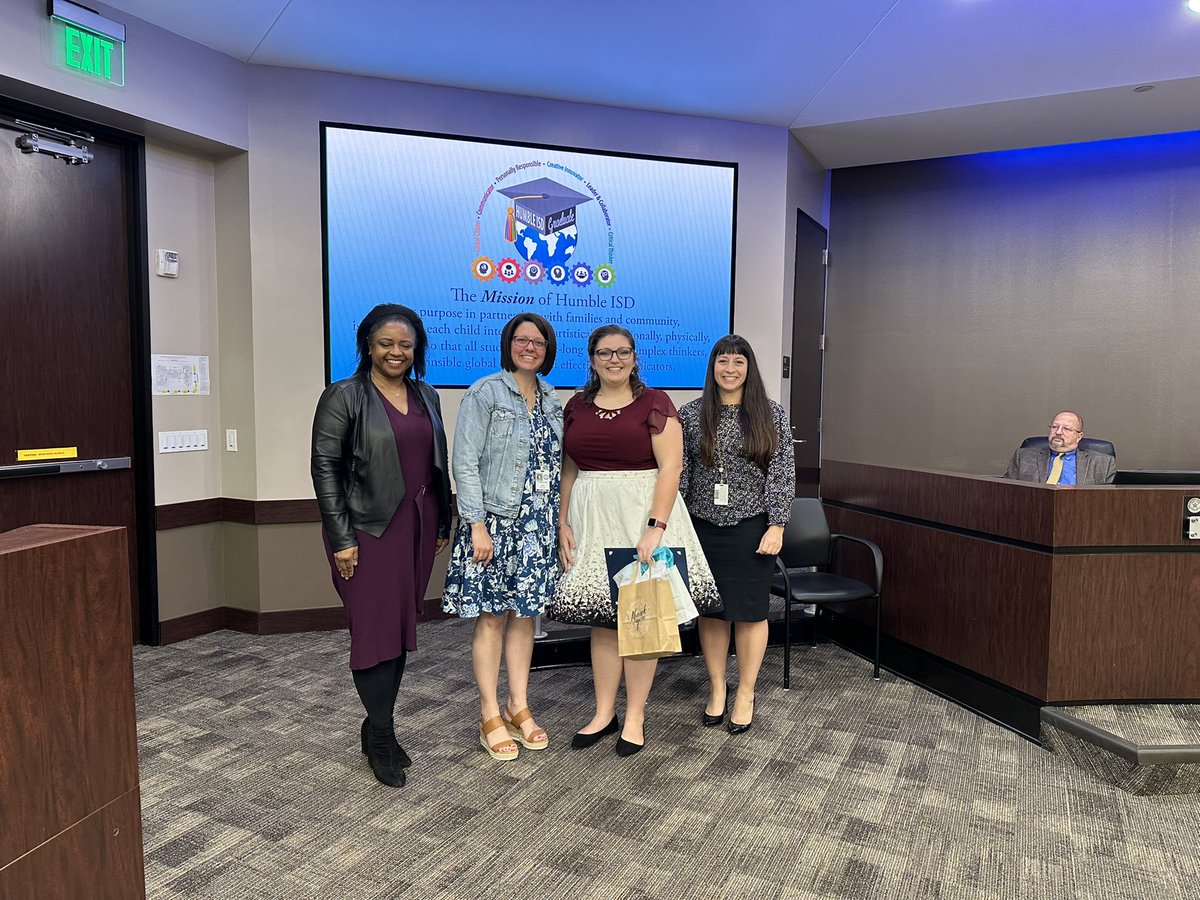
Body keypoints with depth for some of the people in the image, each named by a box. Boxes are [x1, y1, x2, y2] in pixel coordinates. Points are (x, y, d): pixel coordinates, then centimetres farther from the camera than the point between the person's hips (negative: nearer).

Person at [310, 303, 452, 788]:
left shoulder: (426, 396, 12)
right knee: (375, 630, -1)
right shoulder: (344, 397, -5)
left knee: (402, 629, 11)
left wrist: (442, 523, 12)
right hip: (369, 528, -5)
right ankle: (382, 739, 13)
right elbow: (325, 467, -9)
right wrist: (341, 538, -13)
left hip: (417, 525, 6)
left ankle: (378, 727, 25)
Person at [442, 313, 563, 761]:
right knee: (491, 616, 2)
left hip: (539, 526, 6)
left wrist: (561, 523, 11)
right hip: (495, 521, -5)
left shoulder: (552, 401, 12)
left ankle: (518, 707, 24)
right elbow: (465, 462, -11)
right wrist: (477, 524, -16)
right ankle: (490, 716, 14)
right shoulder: (485, 393, -7)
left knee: (525, 613, 12)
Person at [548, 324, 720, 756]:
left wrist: (655, 527, -18)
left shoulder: (654, 403, -3)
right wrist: (562, 522, 3)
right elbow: (568, 470, 12)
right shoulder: (576, 407, 10)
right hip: (592, 517, 4)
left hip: (643, 513, -3)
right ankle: (604, 713, 22)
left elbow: (670, 467, -10)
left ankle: (635, 717, 16)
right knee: (601, 614, 9)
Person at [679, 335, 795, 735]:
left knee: (750, 611, 6)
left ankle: (745, 694, 22)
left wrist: (776, 526, -8)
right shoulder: (690, 414, 2)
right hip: (704, 526, 1)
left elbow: (783, 474, -2)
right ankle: (717, 689, 26)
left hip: (752, 528, -1)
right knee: (711, 611, 10)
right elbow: (679, 473, 2)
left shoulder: (771, 414, -1)